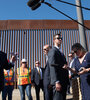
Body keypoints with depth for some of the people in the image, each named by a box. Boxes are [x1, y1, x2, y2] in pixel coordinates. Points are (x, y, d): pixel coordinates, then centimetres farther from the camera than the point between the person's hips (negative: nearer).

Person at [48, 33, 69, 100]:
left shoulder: (61, 53, 23)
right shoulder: (53, 51, -6)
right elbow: (52, 67, -17)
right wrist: (57, 82, -24)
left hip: (64, 82, 9)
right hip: (58, 82, -9)